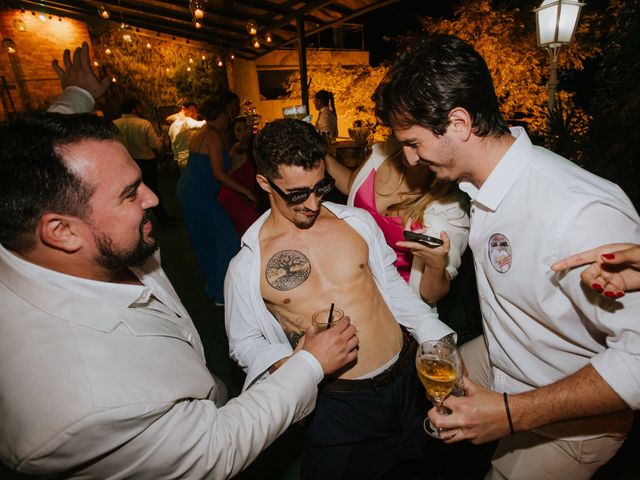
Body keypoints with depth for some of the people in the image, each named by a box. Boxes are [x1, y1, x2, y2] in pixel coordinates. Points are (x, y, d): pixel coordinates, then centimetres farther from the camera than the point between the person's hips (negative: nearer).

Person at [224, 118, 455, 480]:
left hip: (409, 376, 4)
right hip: (338, 402, -3)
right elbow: (244, 342, 0)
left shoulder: (359, 221, -3)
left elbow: (390, 284, 6)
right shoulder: (246, 266, -10)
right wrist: (288, 363, -19)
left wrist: (437, 338, -2)